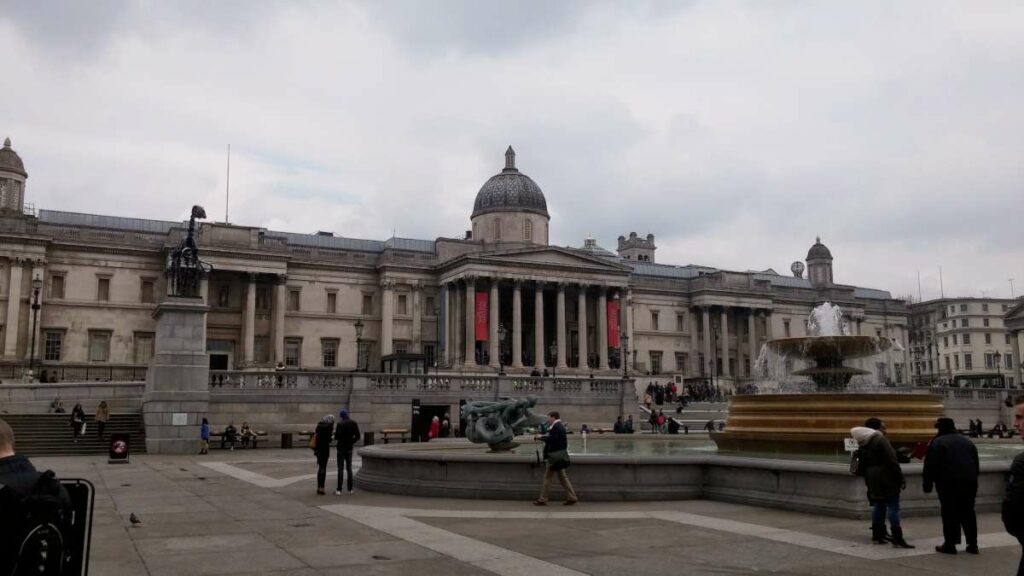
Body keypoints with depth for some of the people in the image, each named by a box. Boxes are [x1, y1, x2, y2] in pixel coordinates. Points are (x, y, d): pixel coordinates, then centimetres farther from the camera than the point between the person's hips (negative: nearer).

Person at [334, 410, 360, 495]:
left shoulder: (340, 424, -14)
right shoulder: (354, 423, 1)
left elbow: (337, 437, -16)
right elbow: (358, 436, 1)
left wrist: (335, 434, 5)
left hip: (341, 448, -5)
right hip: (349, 448, 5)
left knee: (340, 469, -2)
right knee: (349, 468, 11)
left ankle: (339, 490, -4)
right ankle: (350, 489, 11)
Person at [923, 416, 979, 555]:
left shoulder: (937, 442, -4)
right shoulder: (968, 442, 16)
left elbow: (930, 466, -8)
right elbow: (976, 466, 20)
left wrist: (927, 485, -2)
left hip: (949, 483, -5)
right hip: (970, 482, 5)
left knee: (949, 514, 0)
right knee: (968, 513, 13)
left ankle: (950, 544, 1)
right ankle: (972, 544, 14)